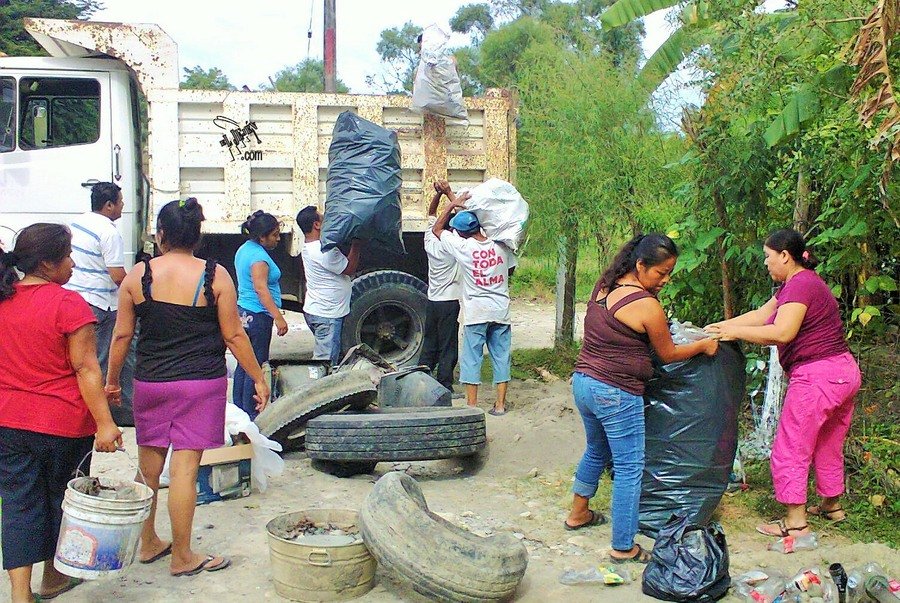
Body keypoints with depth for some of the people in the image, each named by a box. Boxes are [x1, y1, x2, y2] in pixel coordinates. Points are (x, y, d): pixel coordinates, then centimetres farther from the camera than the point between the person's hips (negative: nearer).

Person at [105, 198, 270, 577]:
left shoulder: (137, 276, -2)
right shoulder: (215, 276, -7)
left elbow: (122, 335, 3)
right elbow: (234, 336, -5)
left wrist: (112, 380, 16)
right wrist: (258, 379, 5)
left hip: (150, 383, 3)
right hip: (201, 383, -2)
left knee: (148, 466, 16)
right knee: (184, 468, 1)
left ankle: (148, 543, 31)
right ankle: (181, 557, 10)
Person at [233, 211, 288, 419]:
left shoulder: (244, 249, 14)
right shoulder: (259, 256, -17)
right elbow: (261, 289, -25)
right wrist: (278, 317, -29)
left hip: (243, 313, 10)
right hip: (258, 316, -10)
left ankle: (238, 409, 20)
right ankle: (251, 415, 0)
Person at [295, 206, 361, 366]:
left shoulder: (309, 247, 8)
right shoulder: (324, 251, -23)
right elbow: (350, 268, -14)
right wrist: (356, 243, -8)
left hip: (314, 311, 10)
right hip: (326, 315, -10)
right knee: (325, 362, -6)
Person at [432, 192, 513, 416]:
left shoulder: (463, 247, -11)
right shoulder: (501, 246, -1)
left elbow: (437, 229, 4)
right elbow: (510, 269, 19)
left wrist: (453, 203, 7)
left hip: (476, 313, -3)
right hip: (501, 311, 3)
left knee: (472, 358, 5)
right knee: (501, 357, 9)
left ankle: (472, 405, 6)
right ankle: (500, 403, 12)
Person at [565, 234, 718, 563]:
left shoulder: (603, 286, 5)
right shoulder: (647, 306, -18)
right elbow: (668, 354, -3)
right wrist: (703, 345, 11)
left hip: (583, 382, 9)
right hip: (616, 394, -9)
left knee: (597, 451, 28)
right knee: (629, 468, 3)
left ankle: (578, 513, 43)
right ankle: (623, 548, 9)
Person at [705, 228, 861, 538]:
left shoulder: (800, 284, -16)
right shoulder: (799, 283, 17)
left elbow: (781, 333, -26)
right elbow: (761, 314, 19)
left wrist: (735, 332, -17)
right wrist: (720, 325, 15)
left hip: (817, 376, -11)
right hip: (844, 372, 11)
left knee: (790, 449, -1)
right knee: (828, 445, 24)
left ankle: (796, 522, 4)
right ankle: (832, 505, 39)